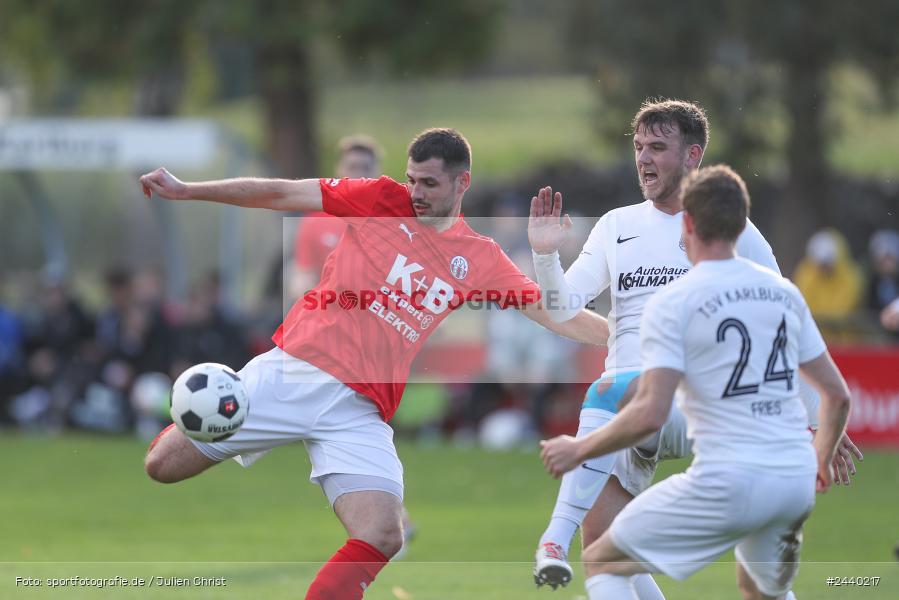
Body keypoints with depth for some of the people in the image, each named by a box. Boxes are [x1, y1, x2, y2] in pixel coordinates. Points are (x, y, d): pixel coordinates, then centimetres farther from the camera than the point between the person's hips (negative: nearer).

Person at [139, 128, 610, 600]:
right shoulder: (384, 201, 4)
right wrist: (186, 190, 0)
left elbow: (556, 315, 11)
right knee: (164, 465, -4)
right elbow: (281, 194, 3)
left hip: (359, 409, 1)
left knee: (382, 539, -20)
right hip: (292, 368, -1)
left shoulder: (481, 260, 9)